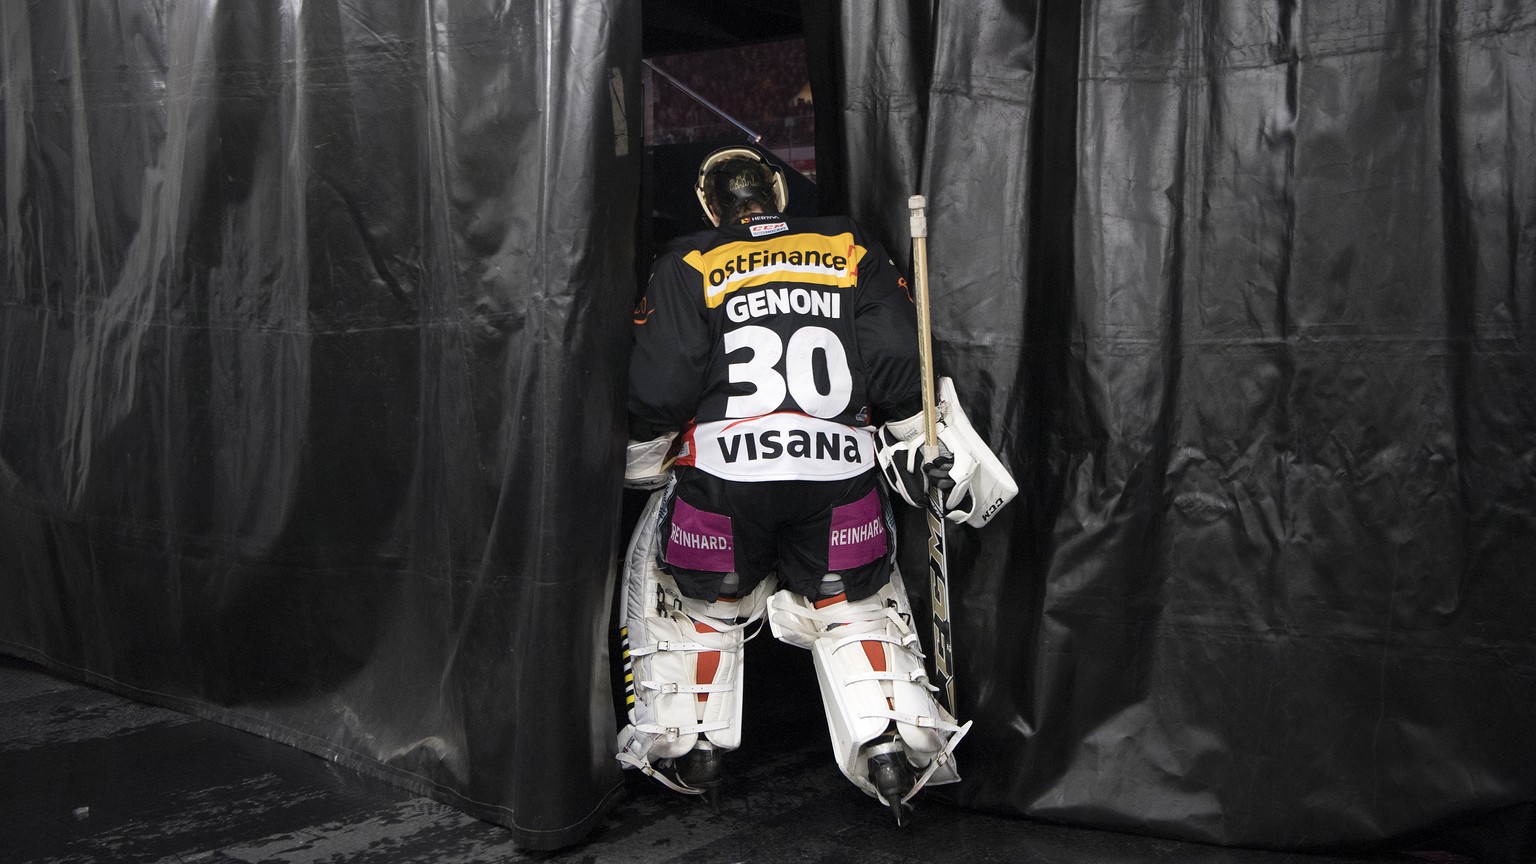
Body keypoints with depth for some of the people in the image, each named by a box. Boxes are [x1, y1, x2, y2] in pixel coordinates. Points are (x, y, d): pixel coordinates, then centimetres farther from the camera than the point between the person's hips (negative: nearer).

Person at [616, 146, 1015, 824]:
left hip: (722, 478, -1)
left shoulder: (687, 266, 5)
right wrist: (932, 458, 8)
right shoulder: (849, 248, 11)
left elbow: (658, 388, -3)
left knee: (693, 594, 22)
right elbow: (899, 361, 1)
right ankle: (888, 748, 7)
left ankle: (689, 750, 23)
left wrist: (641, 469, 12)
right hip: (840, 475, 2)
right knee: (852, 605, 21)